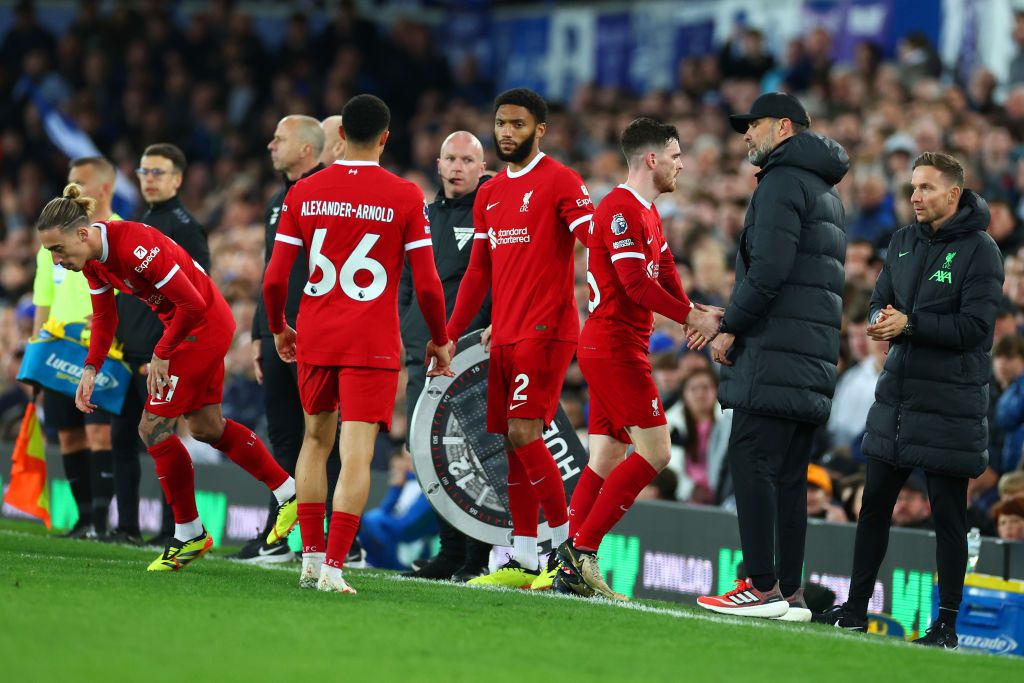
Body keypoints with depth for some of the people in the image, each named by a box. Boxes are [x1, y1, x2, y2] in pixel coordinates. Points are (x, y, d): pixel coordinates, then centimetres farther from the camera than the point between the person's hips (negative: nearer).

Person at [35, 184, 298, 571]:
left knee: (154, 427, -8)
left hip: (204, 325, -10)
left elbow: (191, 303, -27)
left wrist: (161, 355, -18)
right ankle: (288, 492, 32)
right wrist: (91, 370, -4)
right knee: (206, 427, 19)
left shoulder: (135, 248, -32)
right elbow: (105, 317, 7)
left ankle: (189, 535, 4)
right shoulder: (92, 260, -5)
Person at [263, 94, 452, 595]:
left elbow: (275, 279, 1)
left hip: (314, 339, 3)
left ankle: (311, 557, 18)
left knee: (316, 439, 20)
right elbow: (427, 285, -6)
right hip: (373, 345, -3)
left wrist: (278, 328, 19)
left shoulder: (303, 192, 1)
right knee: (356, 455, -5)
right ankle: (333, 567, -13)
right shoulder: (405, 198, -6)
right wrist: (439, 341, 9)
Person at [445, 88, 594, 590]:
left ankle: (568, 544, -3)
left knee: (524, 434, -14)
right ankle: (522, 561, 10)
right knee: (512, 442, 6)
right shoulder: (489, 195, 18)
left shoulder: (559, 182, -5)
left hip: (546, 332, -7)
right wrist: (450, 335, 19)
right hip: (503, 336, 7)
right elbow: (478, 272, 23)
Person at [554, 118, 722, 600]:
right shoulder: (621, 209, -13)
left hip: (620, 350, 10)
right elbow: (636, 284, -20)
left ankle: (571, 568, 4)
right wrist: (692, 318, -15)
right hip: (614, 347, -10)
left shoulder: (648, 214, 20)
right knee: (654, 452, -12)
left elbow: (664, 278, 15)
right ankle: (582, 549, -13)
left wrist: (695, 315, -1)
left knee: (605, 461, 7)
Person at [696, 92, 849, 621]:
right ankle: (789, 592, 6)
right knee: (787, 473, 8)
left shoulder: (783, 181, -6)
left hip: (775, 356, -9)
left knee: (750, 459, -11)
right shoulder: (825, 192, 25)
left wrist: (731, 327, -9)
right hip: (815, 358, 9)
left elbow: (769, 268, -18)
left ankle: (763, 587, -16)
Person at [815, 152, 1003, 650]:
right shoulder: (903, 241, 11)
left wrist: (910, 324, -22)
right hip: (897, 394, 6)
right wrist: (883, 322, -12)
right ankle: (856, 608, 20)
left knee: (947, 515, -1)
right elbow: (880, 301, 11)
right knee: (874, 505, 11)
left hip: (950, 402, -6)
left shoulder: (979, 250, -9)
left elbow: (974, 326, -16)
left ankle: (947, 623, 5)